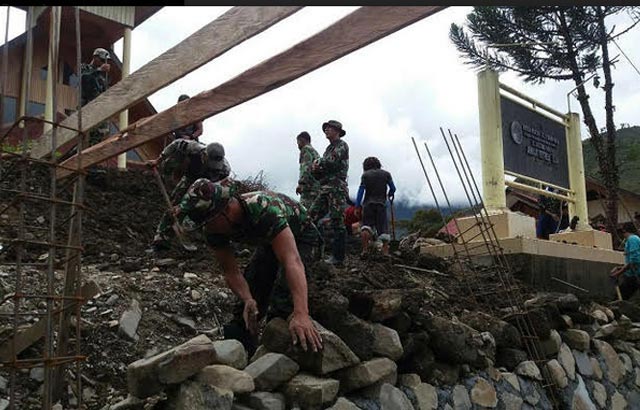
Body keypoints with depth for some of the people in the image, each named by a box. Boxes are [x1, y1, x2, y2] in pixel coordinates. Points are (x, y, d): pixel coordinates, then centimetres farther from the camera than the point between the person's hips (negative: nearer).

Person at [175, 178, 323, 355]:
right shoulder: (213, 229, -24)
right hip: (268, 241, 6)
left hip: (300, 237, -6)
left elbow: (292, 261, -54)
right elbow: (231, 272, -19)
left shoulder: (264, 209, -45)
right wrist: (248, 300, -41)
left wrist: (301, 314, -65)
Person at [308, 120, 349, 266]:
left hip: (336, 187, -9)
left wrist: (318, 162, 1)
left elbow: (332, 161, -17)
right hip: (325, 188, 9)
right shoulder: (329, 148, 24)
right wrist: (315, 168, -2)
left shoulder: (342, 145, 0)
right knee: (311, 217, 2)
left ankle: (338, 257, -6)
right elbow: (316, 173, 21)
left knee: (337, 222, -8)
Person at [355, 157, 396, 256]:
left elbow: (361, 191, -1)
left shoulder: (365, 175, 3)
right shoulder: (386, 174, 8)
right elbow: (393, 188, 10)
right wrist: (389, 195, 31)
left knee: (366, 225, 3)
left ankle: (365, 250, -12)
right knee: (383, 228, 4)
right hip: (381, 204, 1)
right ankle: (385, 251, -1)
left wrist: (357, 206, 0)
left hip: (368, 204, -1)